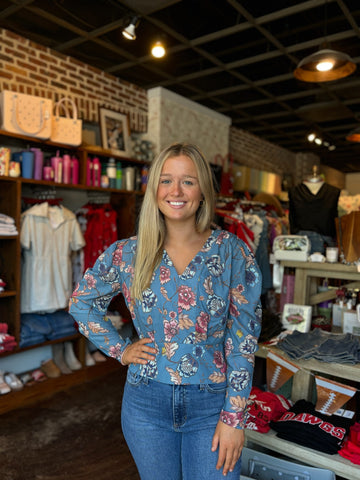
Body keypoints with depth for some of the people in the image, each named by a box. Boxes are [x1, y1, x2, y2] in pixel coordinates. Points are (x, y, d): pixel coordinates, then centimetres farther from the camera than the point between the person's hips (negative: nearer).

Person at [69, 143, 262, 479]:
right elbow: (81, 302, 9)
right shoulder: (127, 254, -5)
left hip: (211, 404, -1)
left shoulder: (231, 251, -9)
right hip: (147, 402, 2)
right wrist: (120, 350, 1)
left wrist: (234, 417, -9)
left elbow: (243, 338, -8)